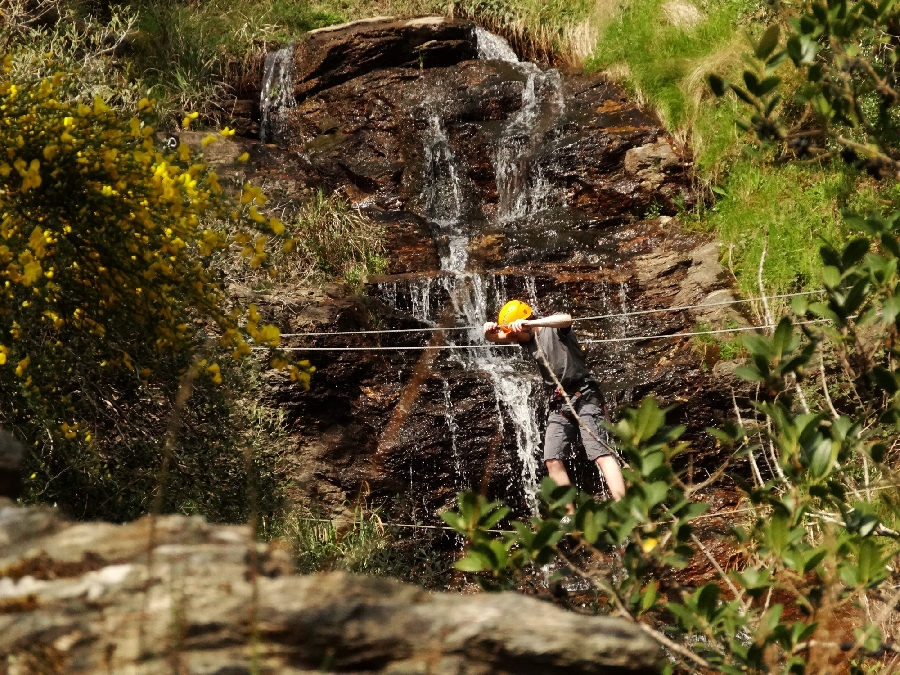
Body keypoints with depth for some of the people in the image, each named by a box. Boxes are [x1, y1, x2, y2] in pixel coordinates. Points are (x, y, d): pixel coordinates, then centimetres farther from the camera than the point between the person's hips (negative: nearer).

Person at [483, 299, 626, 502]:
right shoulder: (525, 339, 13)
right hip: (559, 402, 8)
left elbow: (567, 319, -29)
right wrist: (489, 330, -11)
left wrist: (529, 323, -37)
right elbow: (494, 338, 14)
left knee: (600, 452, -18)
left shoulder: (553, 327, -7)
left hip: (583, 396, -8)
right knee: (552, 460, 0)